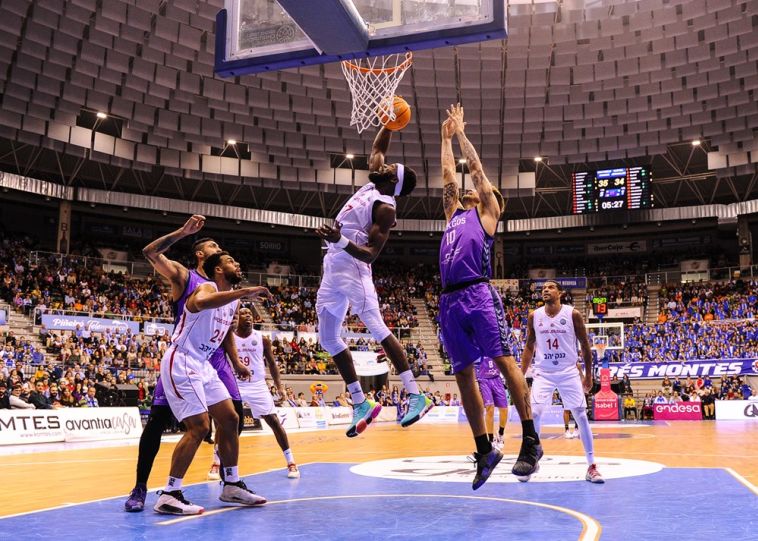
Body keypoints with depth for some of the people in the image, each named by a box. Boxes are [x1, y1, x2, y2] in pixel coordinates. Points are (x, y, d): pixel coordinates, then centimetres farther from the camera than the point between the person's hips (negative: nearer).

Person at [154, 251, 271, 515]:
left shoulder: (233, 300, 12)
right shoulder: (208, 287, -16)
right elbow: (200, 302, -42)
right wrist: (245, 292, -44)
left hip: (202, 365, 10)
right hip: (181, 363, -10)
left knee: (230, 419, 9)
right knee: (199, 427, -15)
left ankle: (232, 485, 19)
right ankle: (169, 495, -7)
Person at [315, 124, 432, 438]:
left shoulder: (385, 208, -10)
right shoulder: (372, 186, 14)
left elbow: (371, 254, -18)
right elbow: (377, 148, 29)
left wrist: (340, 240, -33)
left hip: (352, 269, -9)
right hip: (333, 269, 9)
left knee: (378, 329, -18)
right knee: (328, 338, 8)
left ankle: (417, 397, -17)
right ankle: (360, 403, 13)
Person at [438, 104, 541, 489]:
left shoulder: (486, 212, 14)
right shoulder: (454, 213, 29)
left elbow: (477, 168, 17)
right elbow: (449, 176, 34)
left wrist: (461, 133, 27)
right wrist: (446, 138, 43)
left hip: (478, 294, -6)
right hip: (450, 301, 7)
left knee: (504, 360, -13)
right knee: (463, 373, 4)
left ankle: (530, 440, -10)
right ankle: (484, 450, 10)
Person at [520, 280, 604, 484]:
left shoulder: (573, 314, -8)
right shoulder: (534, 316, -1)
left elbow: (585, 345, 1)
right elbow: (529, 347, 9)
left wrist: (588, 375, 2)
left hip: (569, 373, -1)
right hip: (543, 373, 1)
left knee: (581, 416, -4)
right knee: (533, 414, -10)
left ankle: (591, 466, 5)